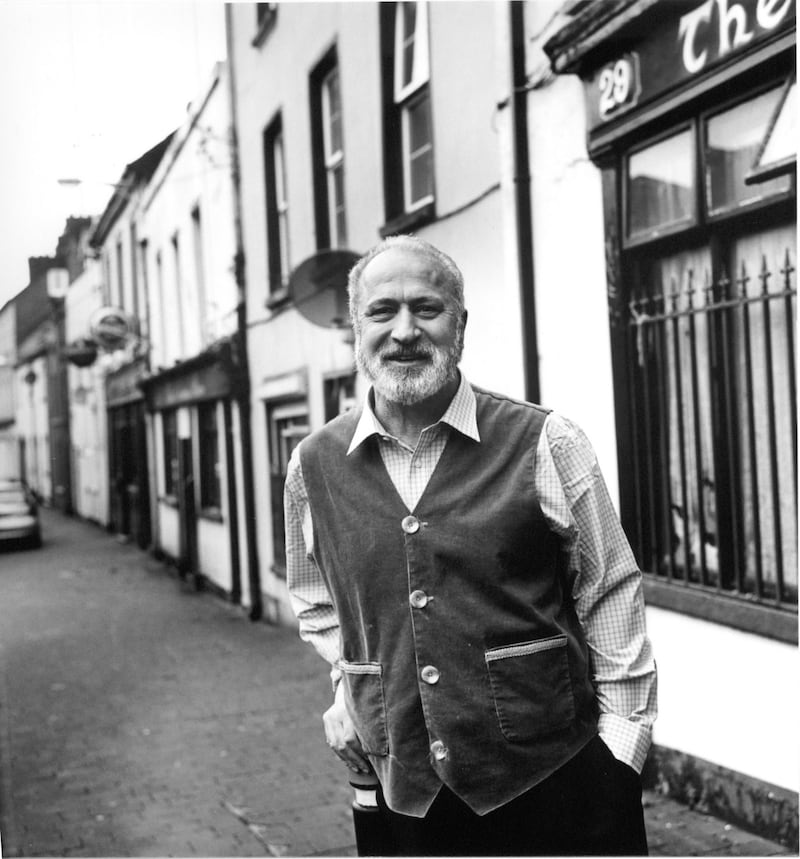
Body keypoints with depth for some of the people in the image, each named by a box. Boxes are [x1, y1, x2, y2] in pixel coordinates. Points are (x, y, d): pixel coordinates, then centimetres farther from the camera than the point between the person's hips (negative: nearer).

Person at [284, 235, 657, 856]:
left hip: (556, 777, -2)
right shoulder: (313, 466, 2)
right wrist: (349, 678, 7)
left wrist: (621, 732, -2)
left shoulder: (545, 444, -6)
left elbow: (611, 593, 0)